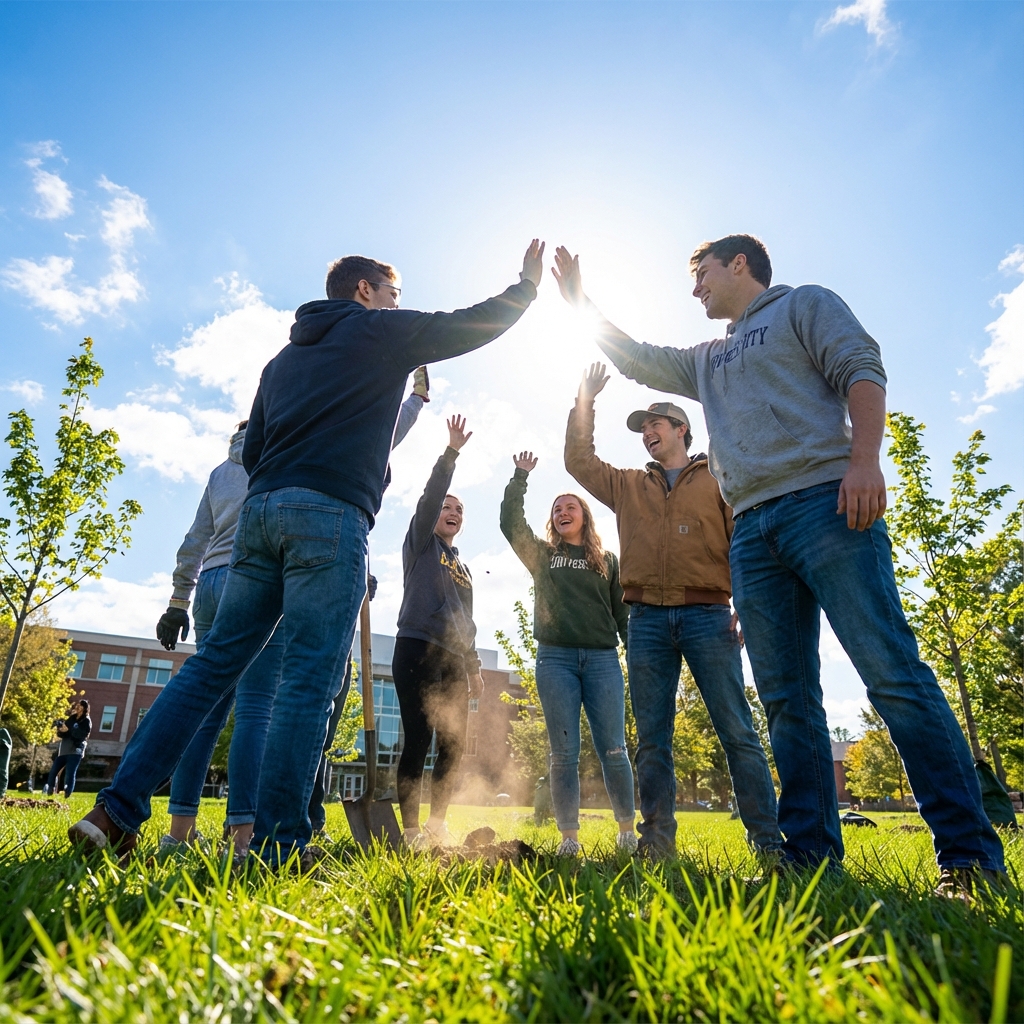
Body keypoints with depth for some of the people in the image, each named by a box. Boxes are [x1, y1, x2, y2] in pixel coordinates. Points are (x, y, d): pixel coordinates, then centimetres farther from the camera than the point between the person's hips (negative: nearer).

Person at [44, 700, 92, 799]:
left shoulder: (86, 720, 2)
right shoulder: (71, 718, 19)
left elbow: (83, 734, -14)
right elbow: (60, 734, 13)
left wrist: (69, 730, -16)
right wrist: (61, 730, -10)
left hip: (76, 751, -6)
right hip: (64, 750, 6)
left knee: (70, 774, -12)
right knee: (53, 771, 1)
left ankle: (67, 796, -13)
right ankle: (49, 793, 11)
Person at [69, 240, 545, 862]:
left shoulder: (285, 357, 29)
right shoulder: (383, 331, 11)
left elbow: (252, 453, 25)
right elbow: (474, 325, 15)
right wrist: (528, 285, 30)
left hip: (261, 510, 7)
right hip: (331, 514, -7)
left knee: (215, 663, 7)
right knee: (310, 681, -7)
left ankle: (118, 810, 6)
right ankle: (278, 844, -5)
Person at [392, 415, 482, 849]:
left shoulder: (462, 566, 23)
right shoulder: (421, 543, 8)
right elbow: (429, 497, -8)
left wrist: (474, 665, 17)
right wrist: (451, 452, -16)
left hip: (453, 660, 6)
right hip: (418, 650, -6)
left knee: (453, 746, 4)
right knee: (418, 741, -9)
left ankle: (437, 826, 15)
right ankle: (411, 830, 0)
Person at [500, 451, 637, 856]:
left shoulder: (607, 560, 16)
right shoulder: (542, 555, 16)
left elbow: (622, 611, 13)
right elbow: (511, 523, 3)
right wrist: (520, 477, 1)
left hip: (603, 659, 0)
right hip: (555, 659, 0)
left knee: (613, 750, -1)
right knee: (564, 753, 0)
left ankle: (628, 832, 11)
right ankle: (569, 838, 6)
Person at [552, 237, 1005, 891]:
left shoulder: (804, 304, 17)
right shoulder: (707, 360, 34)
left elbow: (862, 371, 2)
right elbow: (635, 358, 40)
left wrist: (864, 460, -15)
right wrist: (579, 297, 40)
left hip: (823, 502, -6)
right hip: (752, 531, 6)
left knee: (894, 676, -13)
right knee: (787, 700, 0)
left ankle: (970, 856, -6)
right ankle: (812, 854, 3)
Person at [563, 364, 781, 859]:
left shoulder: (718, 479, 11)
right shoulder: (629, 487, 22)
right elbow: (579, 461, 20)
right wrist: (584, 403, 15)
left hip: (707, 615, -3)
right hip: (647, 619, 3)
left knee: (737, 731, -4)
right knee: (651, 739, 3)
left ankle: (768, 839, 4)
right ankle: (656, 841, 10)